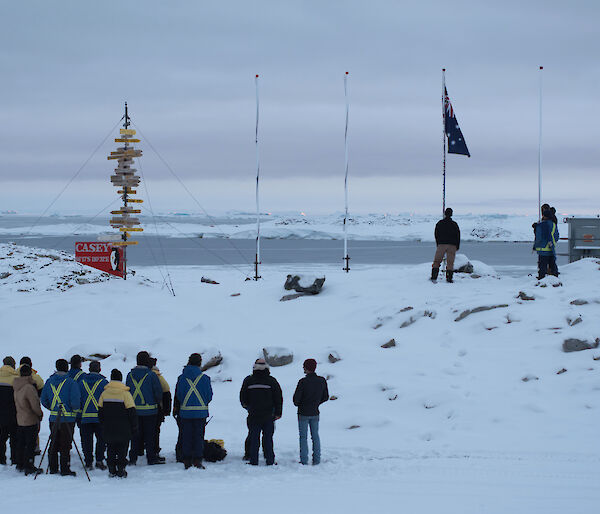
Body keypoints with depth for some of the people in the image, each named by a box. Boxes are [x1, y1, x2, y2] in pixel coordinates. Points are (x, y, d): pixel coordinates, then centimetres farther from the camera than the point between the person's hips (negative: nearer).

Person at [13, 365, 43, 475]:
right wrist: (40, 414, -2)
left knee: (20, 444, 16)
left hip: (20, 419, 8)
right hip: (31, 420, -8)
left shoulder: (17, 387, 5)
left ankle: (20, 465, 25)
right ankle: (28, 467, 0)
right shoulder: (29, 387, -21)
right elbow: (35, 405, -19)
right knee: (30, 444, -1)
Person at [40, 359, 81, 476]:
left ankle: (53, 468, 16)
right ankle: (65, 469, 1)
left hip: (54, 418, 5)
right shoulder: (70, 382, -11)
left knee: (54, 444, 13)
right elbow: (75, 400, -16)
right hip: (68, 418, -5)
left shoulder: (49, 381, 5)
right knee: (65, 445, 0)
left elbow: (43, 400, 9)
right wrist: (75, 410, 3)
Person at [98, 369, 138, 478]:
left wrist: (103, 425, 18)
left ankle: (111, 470, 12)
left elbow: (100, 411, 8)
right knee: (122, 449, 7)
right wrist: (134, 427, 0)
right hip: (123, 430, -3)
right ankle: (121, 470, 5)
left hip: (108, 429, 3)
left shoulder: (104, 393, 1)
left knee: (110, 449, 13)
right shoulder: (125, 393, -10)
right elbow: (132, 412, -8)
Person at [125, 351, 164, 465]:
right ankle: (151, 458, 6)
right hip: (149, 409, -4)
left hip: (134, 409, 4)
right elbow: (158, 391, -8)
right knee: (150, 434, 4)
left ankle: (133, 458, 10)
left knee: (135, 434, 10)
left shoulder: (130, 375, 2)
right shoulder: (151, 375, -11)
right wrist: (158, 402, 10)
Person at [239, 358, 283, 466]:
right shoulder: (272, 381, -3)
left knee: (254, 438, 6)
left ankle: (253, 461, 5)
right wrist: (278, 413, 8)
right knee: (268, 438, 5)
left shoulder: (248, 381, -2)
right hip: (269, 416, 0)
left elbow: (243, 398, 6)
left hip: (253, 416, 0)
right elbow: (279, 398, 1)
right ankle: (270, 461, 5)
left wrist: (247, 407, 25)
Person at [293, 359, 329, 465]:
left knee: (303, 437, 3)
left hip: (303, 413, -4)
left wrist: (297, 404, 7)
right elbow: (325, 397, 6)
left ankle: (304, 461, 2)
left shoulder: (303, 382, -19)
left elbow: (296, 398, -16)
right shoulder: (322, 381, -3)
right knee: (315, 436, 14)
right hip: (315, 413, 4)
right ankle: (316, 460, 14)